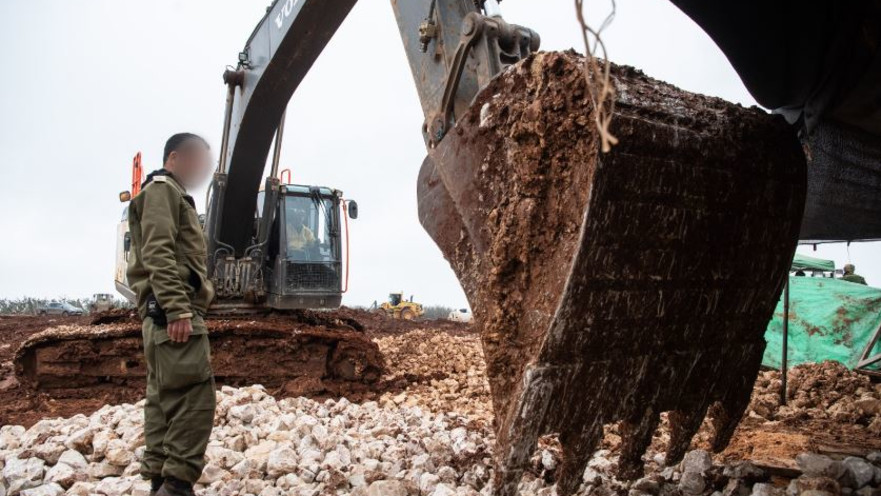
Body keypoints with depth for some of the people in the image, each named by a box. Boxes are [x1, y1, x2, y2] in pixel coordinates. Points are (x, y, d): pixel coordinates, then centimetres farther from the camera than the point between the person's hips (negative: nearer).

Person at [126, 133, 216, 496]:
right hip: (174, 309, -10)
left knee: (164, 396, 8)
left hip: (163, 313, 11)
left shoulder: (173, 196, 29)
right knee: (194, 393, -15)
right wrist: (178, 309, -24)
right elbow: (158, 253, -16)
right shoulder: (162, 189, -1)